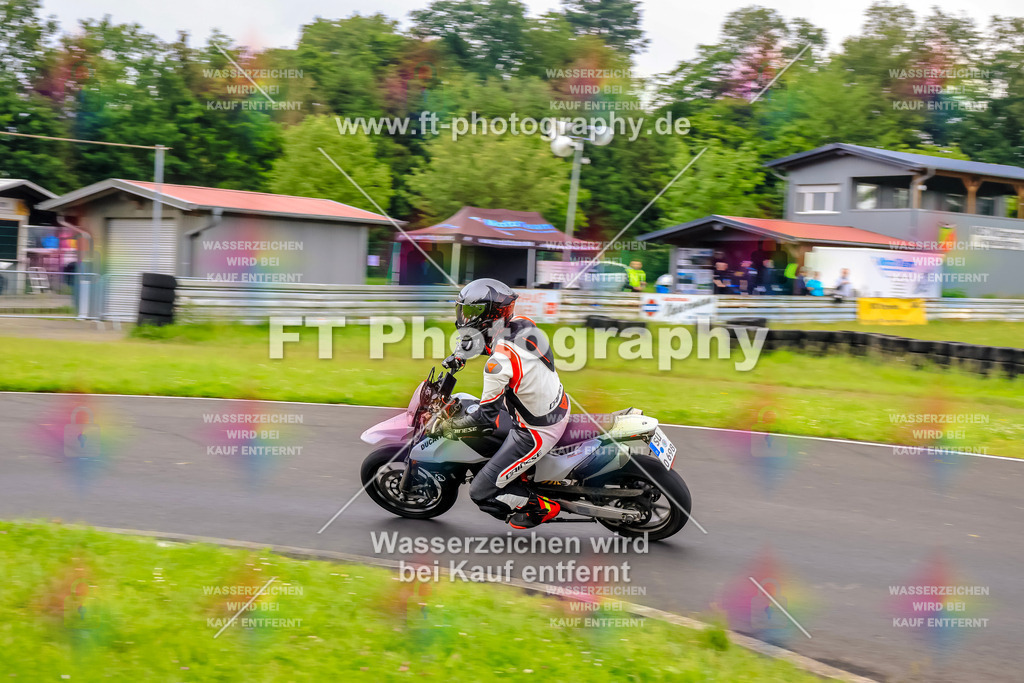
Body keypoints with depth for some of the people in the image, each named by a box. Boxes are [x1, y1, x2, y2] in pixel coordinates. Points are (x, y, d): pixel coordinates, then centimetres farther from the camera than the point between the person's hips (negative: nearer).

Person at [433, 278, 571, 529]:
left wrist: (445, 428, -12)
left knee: (482, 493, -2)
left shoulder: (500, 361, -32)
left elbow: (485, 418, -25)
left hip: (537, 432, -9)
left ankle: (542, 508, 13)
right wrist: (462, 353, 19)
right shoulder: (522, 323, -8)